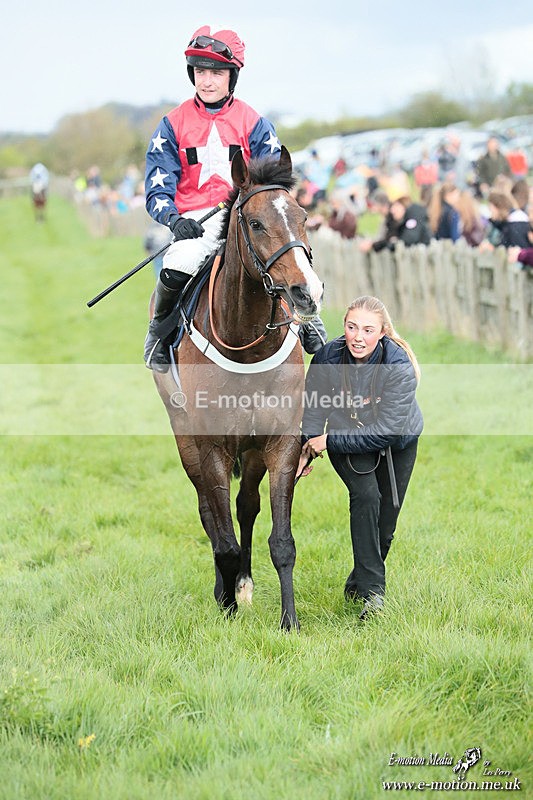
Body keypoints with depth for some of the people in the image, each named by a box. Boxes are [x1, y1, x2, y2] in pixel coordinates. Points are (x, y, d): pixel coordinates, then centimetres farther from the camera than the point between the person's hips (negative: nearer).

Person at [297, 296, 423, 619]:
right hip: (345, 440, 0)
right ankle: (372, 590, -21)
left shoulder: (399, 366, -32)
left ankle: (358, 583, 29)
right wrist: (308, 449, -24)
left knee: (386, 519, 3)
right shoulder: (328, 357, -23)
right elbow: (314, 407, -9)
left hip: (398, 443, 0)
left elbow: (387, 431, -34)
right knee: (366, 496, -23)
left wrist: (330, 441, -32)